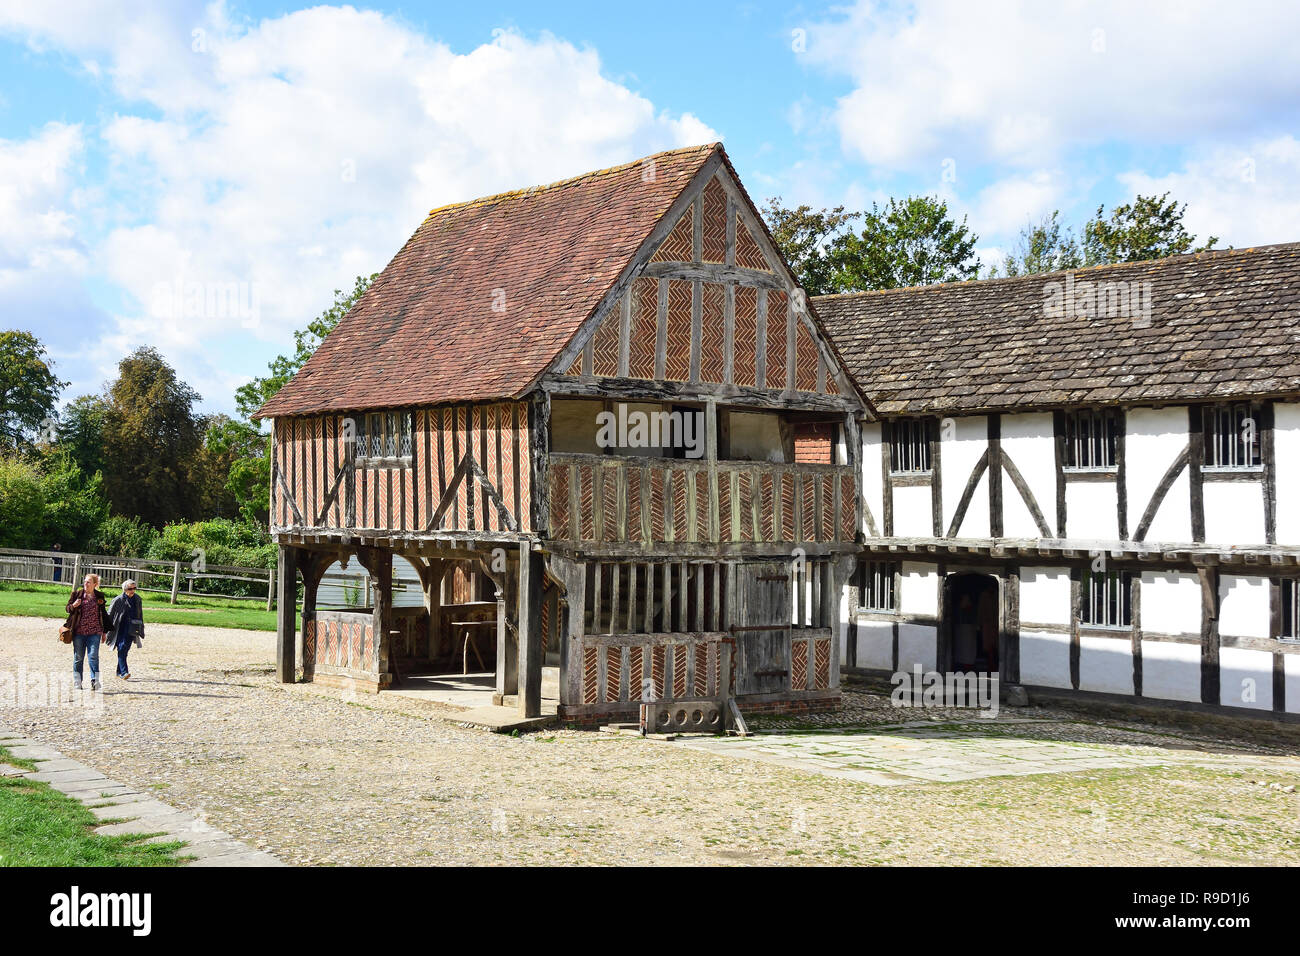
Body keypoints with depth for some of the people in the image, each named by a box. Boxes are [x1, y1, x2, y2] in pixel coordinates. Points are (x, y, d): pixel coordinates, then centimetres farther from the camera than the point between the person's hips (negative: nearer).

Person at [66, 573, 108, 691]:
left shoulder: (99, 596, 7)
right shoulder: (77, 594, 4)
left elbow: (104, 614, 14)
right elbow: (68, 608, 10)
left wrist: (104, 631, 13)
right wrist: (73, 606, -14)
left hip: (94, 632, -1)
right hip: (79, 631, 1)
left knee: (93, 656, -12)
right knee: (78, 657, 6)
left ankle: (94, 681, -17)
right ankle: (77, 682, 15)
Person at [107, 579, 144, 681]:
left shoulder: (137, 599, 7)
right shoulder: (118, 600, -6)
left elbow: (140, 615, 18)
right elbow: (109, 616, 0)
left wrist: (140, 631, 20)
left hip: (131, 630, 4)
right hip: (120, 629, -4)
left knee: (125, 650, 3)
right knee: (121, 648, -13)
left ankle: (119, 672, 14)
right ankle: (123, 672, -18)